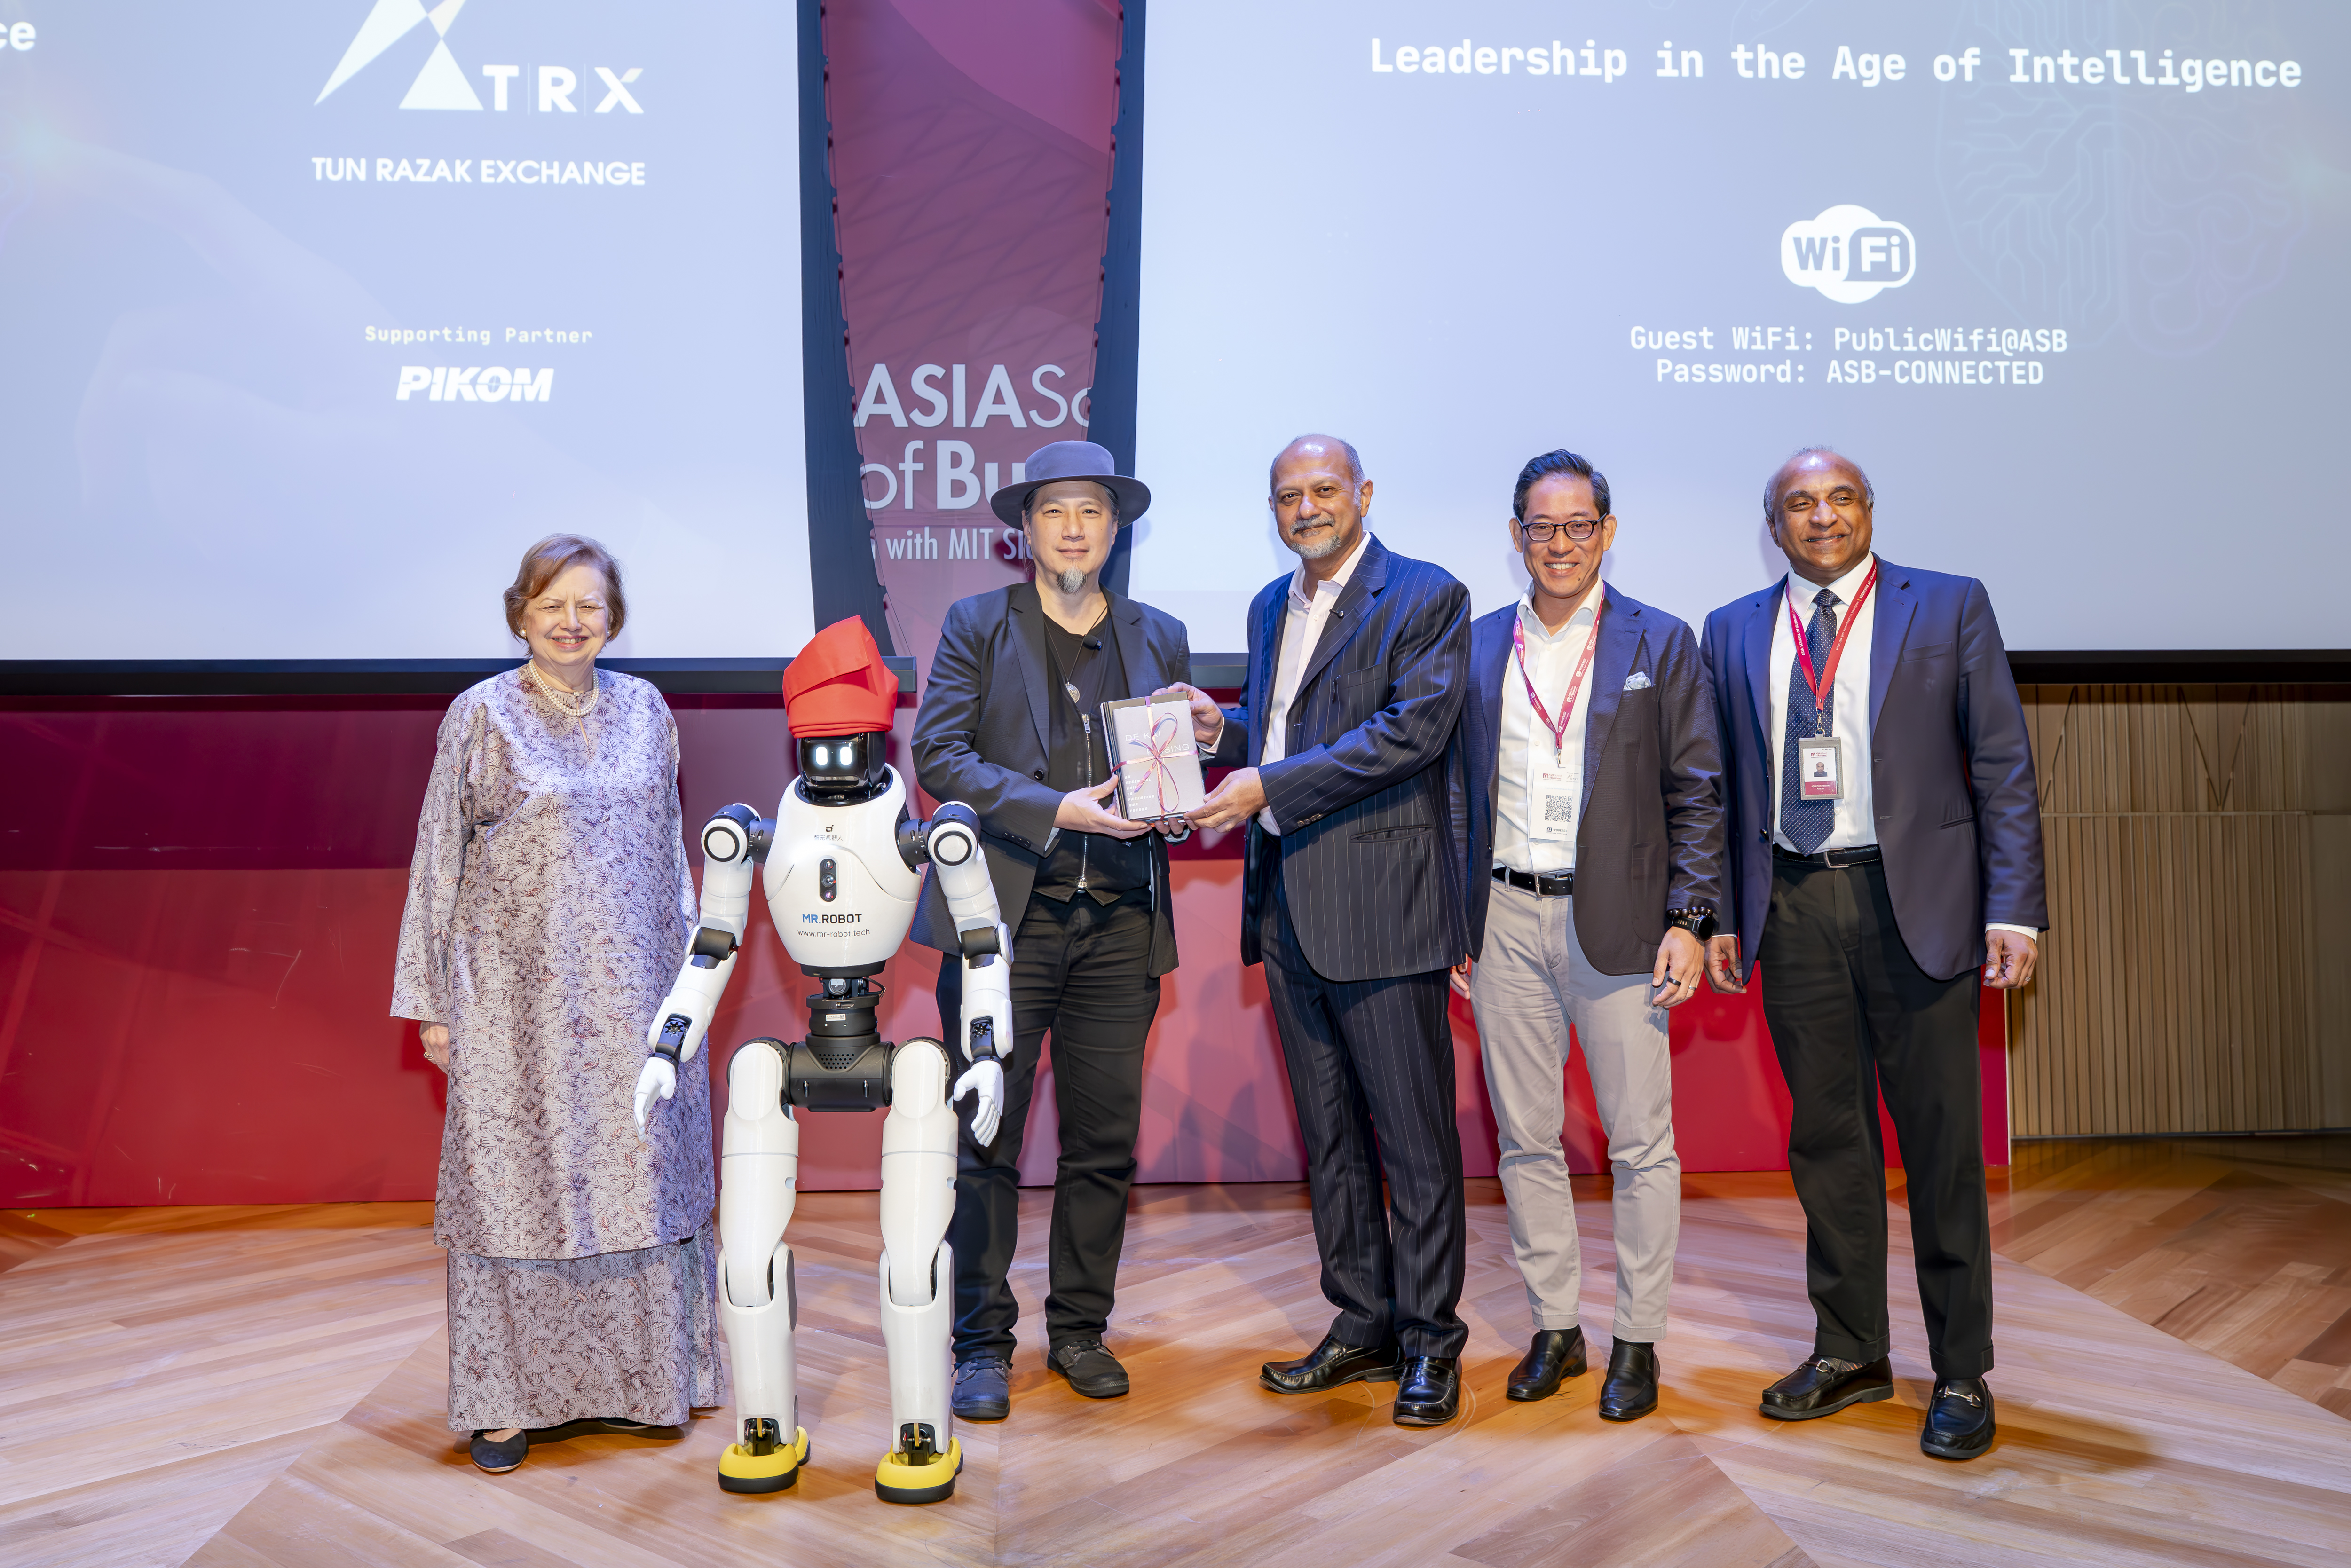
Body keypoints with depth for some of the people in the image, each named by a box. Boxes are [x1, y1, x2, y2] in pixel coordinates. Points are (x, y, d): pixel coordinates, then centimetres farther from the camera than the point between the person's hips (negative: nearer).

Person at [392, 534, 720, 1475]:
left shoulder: (644, 710, 7)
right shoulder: (482, 715, -2)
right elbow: (438, 864, 0)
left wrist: (688, 964, 11)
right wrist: (432, 1003, -2)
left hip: (631, 994, 3)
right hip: (516, 997, -3)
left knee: (637, 1175, 9)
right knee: (513, 1182, 3)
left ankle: (641, 1378, 22)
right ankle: (509, 1397, 15)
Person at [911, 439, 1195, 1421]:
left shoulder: (1160, 639, 15)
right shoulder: (977, 626, 6)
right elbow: (937, 753, -5)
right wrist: (1055, 809, -15)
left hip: (1120, 925, 3)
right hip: (1003, 915, -3)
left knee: (1106, 1140, 7)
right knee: (987, 1138, 0)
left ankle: (1081, 1330, 22)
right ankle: (982, 1344, 12)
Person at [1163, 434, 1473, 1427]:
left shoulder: (1425, 597, -5)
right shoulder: (1271, 607, 18)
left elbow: (1414, 728, -17)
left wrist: (1268, 786, -19)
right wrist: (1223, 733, 1)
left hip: (1381, 906, -7)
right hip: (1287, 906, 8)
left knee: (1415, 1133, 0)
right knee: (1328, 1132, 14)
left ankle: (1431, 1342, 12)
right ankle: (1363, 1326, 25)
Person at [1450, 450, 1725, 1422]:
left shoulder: (1659, 643, 2)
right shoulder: (1479, 647, 9)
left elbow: (1696, 793, 0)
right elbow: (1461, 791, 11)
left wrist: (1689, 921, -8)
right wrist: (1453, 923, 7)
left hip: (1617, 920, -3)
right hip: (1506, 921, 3)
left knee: (1640, 1141, 2)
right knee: (1525, 1139, 9)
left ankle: (1637, 1342, 16)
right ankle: (1554, 1327, 23)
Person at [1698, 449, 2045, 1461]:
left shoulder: (1950, 608, 3)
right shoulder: (1734, 633, 11)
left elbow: (2003, 766, -1)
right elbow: (1726, 788, 12)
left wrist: (2013, 910, -9)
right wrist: (1723, 917, 6)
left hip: (1915, 901, -3)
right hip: (1794, 909, 3)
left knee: (1941, 1143, 3)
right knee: (1826, 1140, 11)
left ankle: (1961, 1375, 16)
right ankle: (1849, 1353, 25)